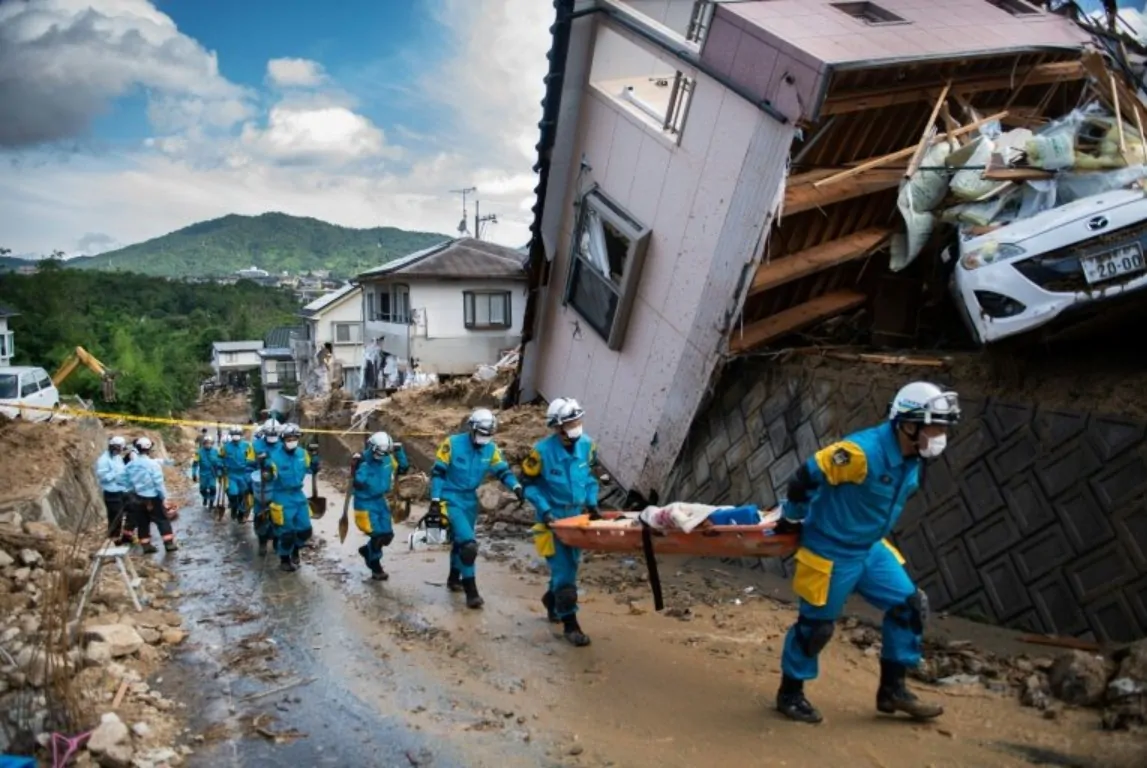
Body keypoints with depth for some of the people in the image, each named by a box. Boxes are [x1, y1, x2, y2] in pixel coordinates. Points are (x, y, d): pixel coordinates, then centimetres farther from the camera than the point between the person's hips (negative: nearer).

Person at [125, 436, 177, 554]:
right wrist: (164, 496, -8)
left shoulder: (131, 465, 1)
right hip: (152, 497, -5)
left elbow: (129, 481, 7)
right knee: (162, 520, 3)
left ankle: (146, 545, 14)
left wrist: (135, 491, 18)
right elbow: (159, 482, -15)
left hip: (138, 498, 5)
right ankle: (169, 544, 2)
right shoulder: (152, 464, -16)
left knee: (142, 523, 12)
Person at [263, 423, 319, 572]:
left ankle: (295, 551, 39)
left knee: (305, 530, 10)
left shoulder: (302, 454, 0)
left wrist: (314, 457, -4)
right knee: (287, 532, 0)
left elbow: (312, 471, 10)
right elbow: (269, 480, -14)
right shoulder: (275, 457, -16)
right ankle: (284, 560, 22)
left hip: (299, 496, 5)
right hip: (283, 498, -5)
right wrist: (267, 474, -36)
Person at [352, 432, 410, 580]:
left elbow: (403, 469, 7)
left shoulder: (388, 458, -2)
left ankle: (367, 550, 36)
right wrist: (358, 467, -39)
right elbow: (358, 484, -27)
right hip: (365, 503, -6)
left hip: (380, 500, 6)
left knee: (387, 535, 7)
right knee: (377, 535, -10)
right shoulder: (362, 461, -19)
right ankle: (376, 569, 11)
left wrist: (400, 452, -5)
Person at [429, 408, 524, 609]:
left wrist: (517, 487, -24)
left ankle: (454, 579, 44)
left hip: (470, 500, 6)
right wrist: (435, 501, -16)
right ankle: (471, 591, -11)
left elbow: (503, 471, -4)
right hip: (450, 499, -6)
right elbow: (437, 472, -12)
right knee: (468, 543, -18)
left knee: (461, 541, 22)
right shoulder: (452, 444, -15)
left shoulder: (491, 449, -3)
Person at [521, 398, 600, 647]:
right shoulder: (542, 451, -20)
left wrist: (592, 503, -3)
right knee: (563, 569, -6)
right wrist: (544, 510, -19)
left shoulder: (586, 444, -7)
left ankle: (552, 600, 45)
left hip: (578, 515, 5)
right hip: (554, 517, -5)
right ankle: (569, 623, 5)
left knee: (570, 565, 17)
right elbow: (529, 484, -10)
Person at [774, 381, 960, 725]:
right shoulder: (862, 451, -29)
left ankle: (892, 689, 22)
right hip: (831, 552, -8)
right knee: (816, 624, 4)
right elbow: (805, 477, -24)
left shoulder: (912, 459, -1)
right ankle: (790, 693, 25)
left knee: (910, 606, 8)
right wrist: (793, 518, -9)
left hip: (870, 549, 8)